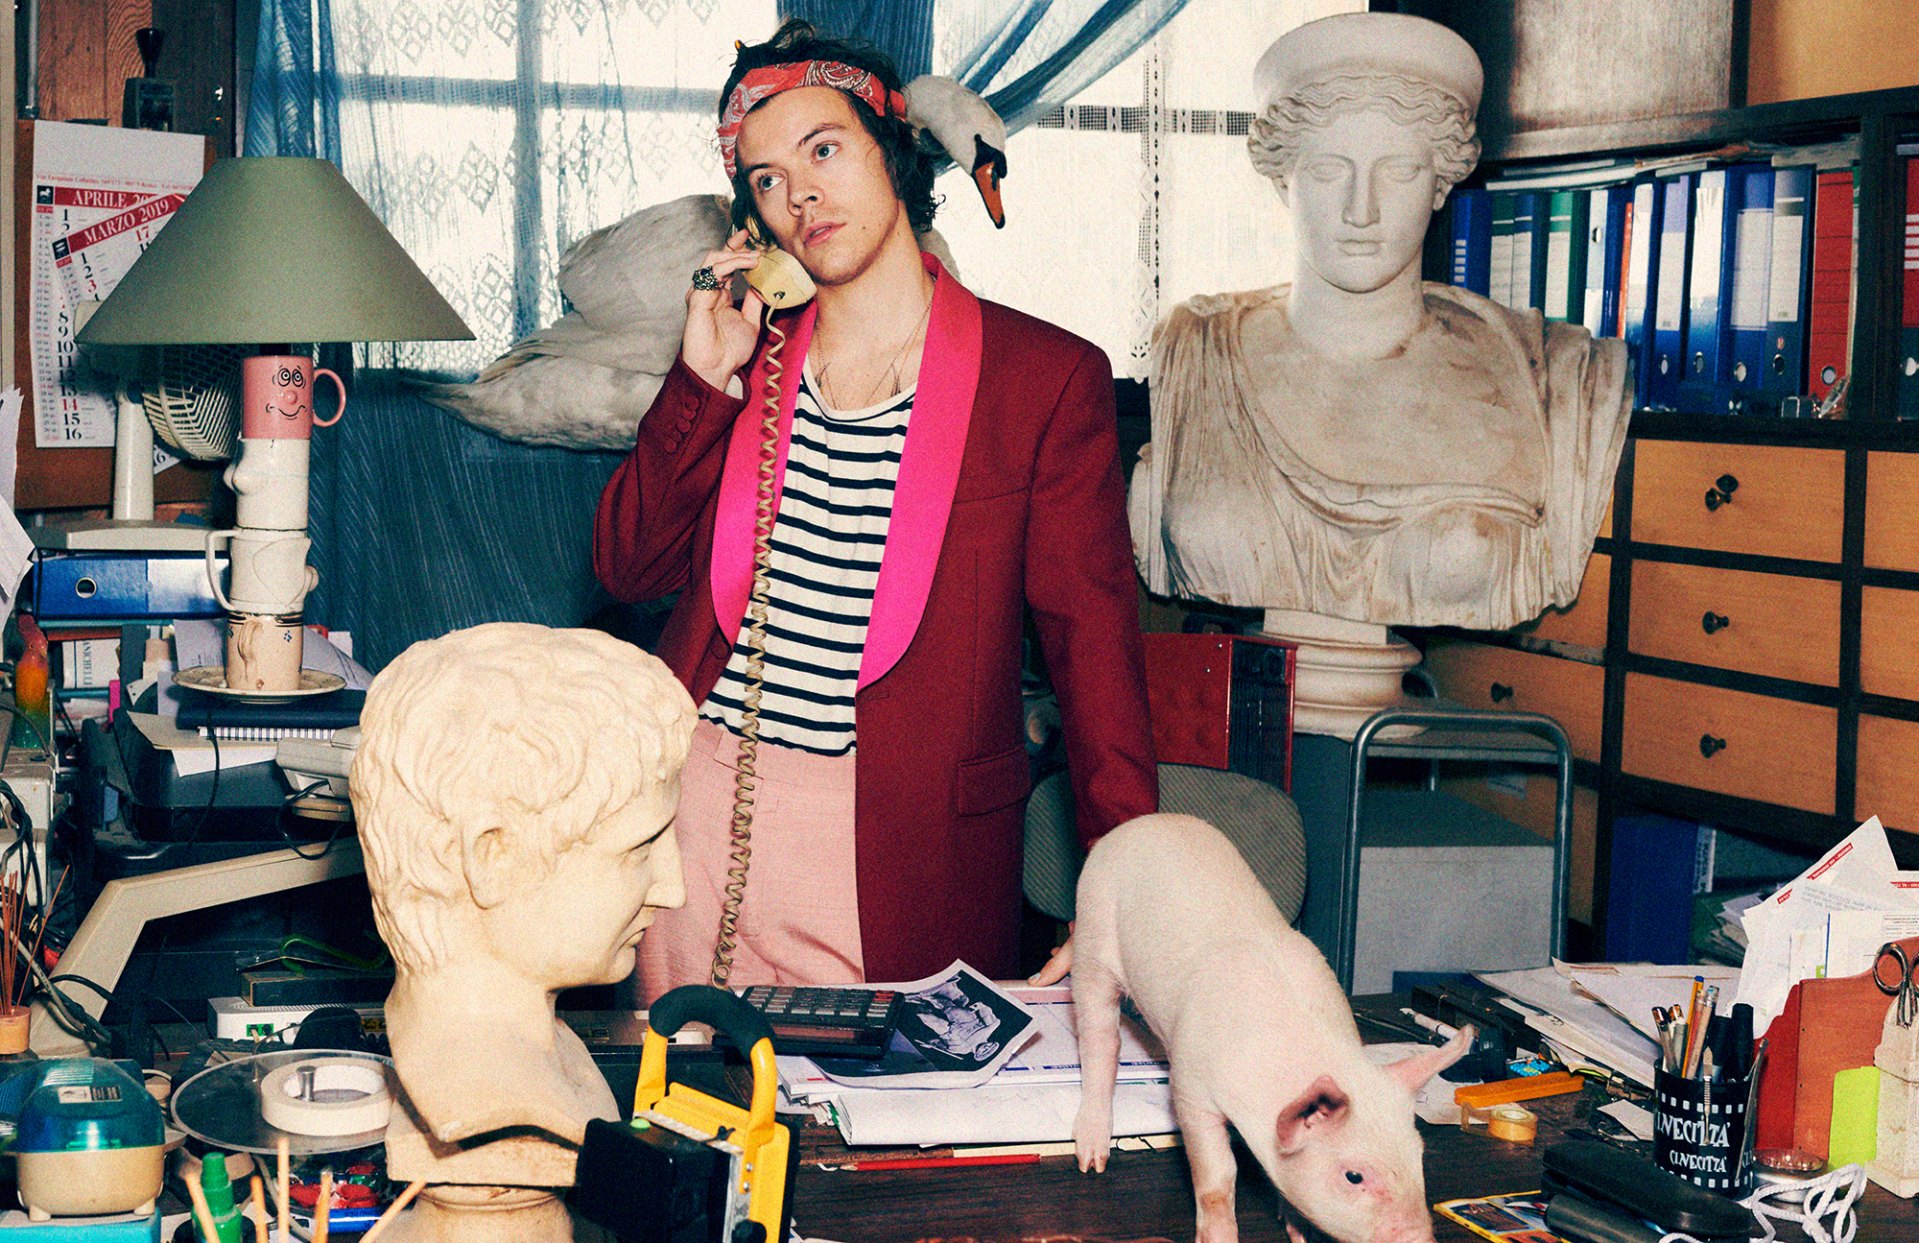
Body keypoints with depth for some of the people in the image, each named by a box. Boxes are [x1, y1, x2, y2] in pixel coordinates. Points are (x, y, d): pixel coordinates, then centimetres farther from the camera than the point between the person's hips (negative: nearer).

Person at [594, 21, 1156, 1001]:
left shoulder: (1048, 376, -3)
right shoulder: (748, 361, 10)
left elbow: (1092, 639, -6)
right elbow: (629, 568, 7)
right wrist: (704, 380, -4)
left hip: (899, 838, -3)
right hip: (697, 800, 4)